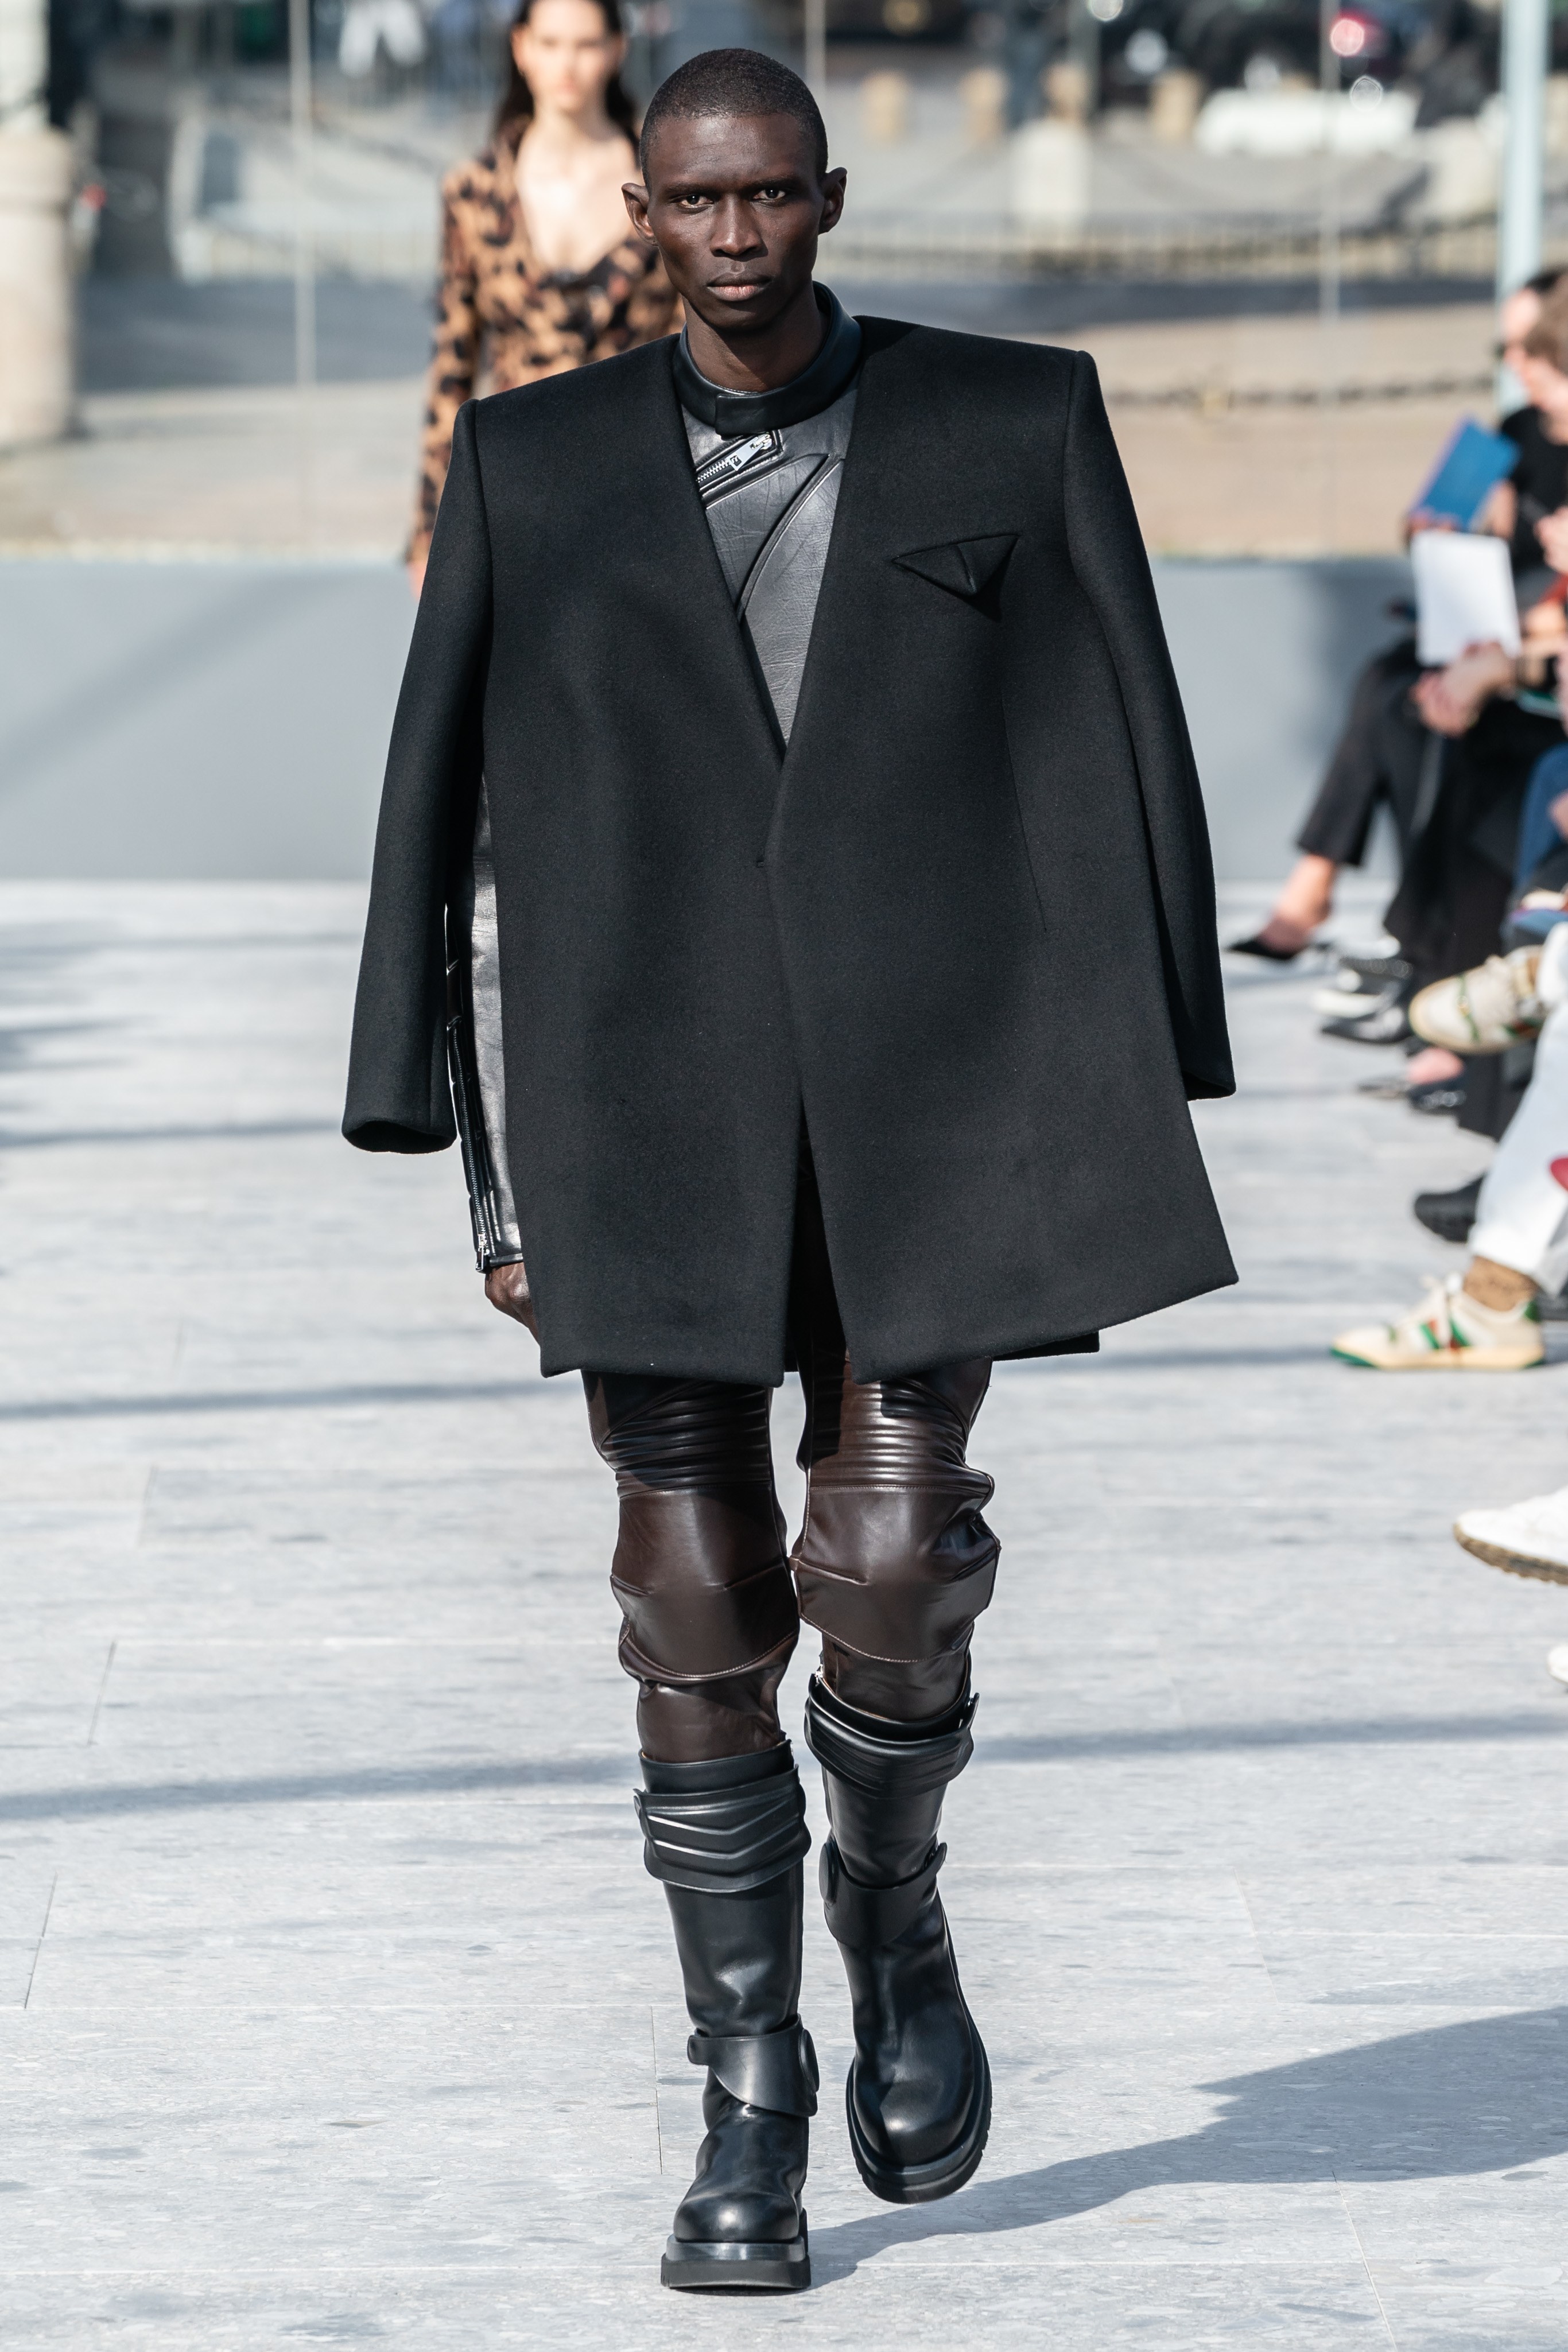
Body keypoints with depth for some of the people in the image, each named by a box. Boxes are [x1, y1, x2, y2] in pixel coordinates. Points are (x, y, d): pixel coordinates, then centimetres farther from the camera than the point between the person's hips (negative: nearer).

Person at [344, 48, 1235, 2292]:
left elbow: (1128, 758, 5)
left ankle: (894, 1914, 22)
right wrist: (487, 1161, 3)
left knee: (895, 1576, -9)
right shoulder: (536, 463, 6)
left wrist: (1152, 1097, 1)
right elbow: (452, 804, 7)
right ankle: (751, 2109, 12)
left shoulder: (1017, 422, 4)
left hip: (934, 1093, -1)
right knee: (699, 1619, 0)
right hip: (655, 1098, 1)